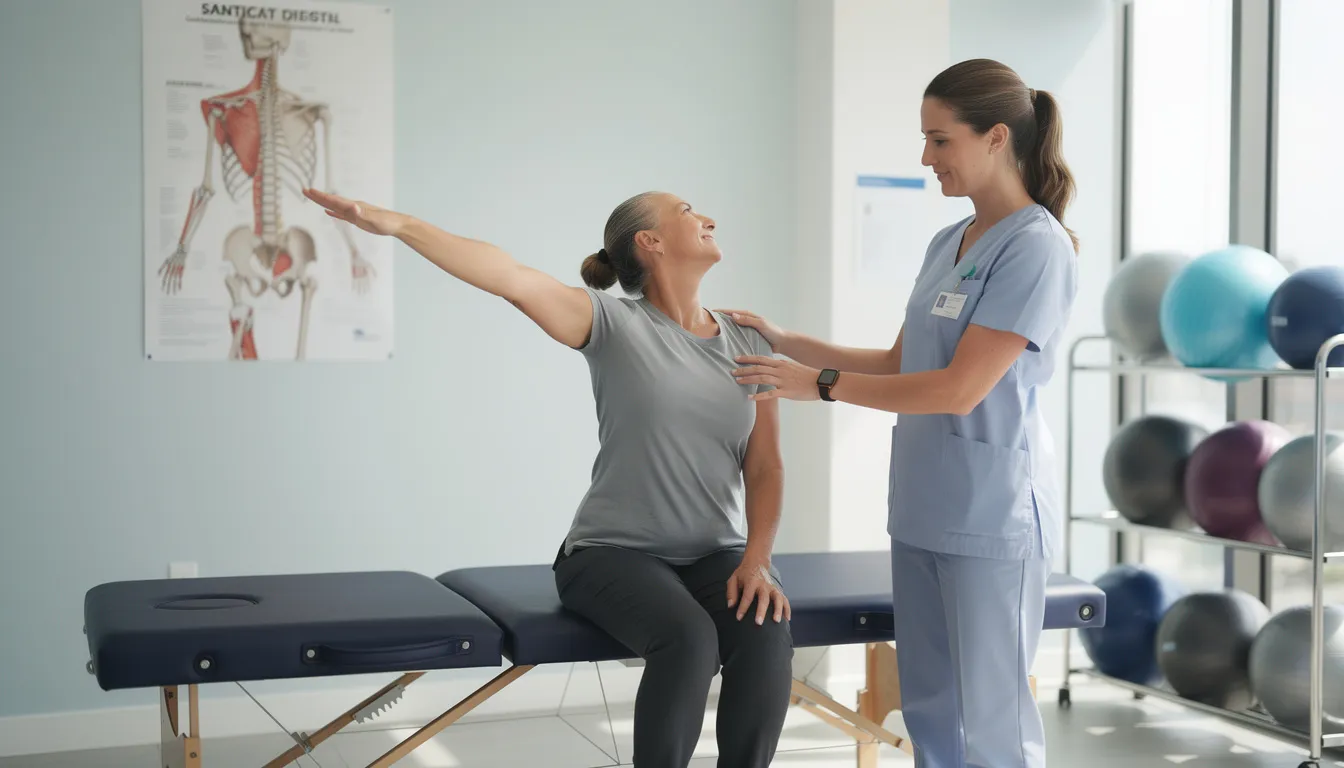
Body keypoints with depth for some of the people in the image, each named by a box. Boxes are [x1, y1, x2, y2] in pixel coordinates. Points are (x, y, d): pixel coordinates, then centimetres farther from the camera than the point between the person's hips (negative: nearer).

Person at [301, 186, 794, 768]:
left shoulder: (748, 344, 8)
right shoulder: (614, 322, -6)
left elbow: (765, 465, 4)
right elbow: (512, 278, -20)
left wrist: (757, 561, -12)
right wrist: (396, 223, -32)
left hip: (717, 555, 4)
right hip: (614, 551, -4)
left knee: (767, 638, -28)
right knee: (687, 637, -34)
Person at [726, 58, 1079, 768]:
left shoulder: (1036, 248, -13)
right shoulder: (946, 243, 13)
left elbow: (960, 389, -18)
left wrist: (821, 383, -12)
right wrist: (788, 344, 13)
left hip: (989, 519, -8)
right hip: (921, 511, 8)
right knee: (928, 711, 13)